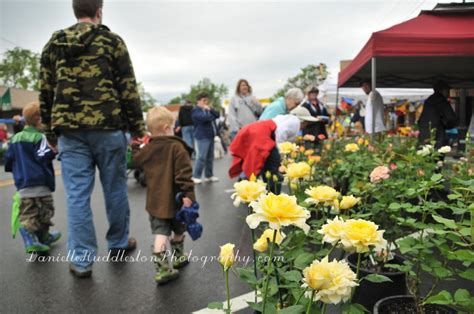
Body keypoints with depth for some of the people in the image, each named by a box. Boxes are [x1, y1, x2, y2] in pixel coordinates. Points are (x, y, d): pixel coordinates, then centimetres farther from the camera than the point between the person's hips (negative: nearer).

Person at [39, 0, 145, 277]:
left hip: (69, 130, 3)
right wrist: (137, 126, 2)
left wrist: (50, 131, 18)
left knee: (77, 194, 4)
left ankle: (81, 260, 7)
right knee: (115, 188, 11)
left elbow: (46, 91, 12)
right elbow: (128, 89, -3)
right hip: (107, 126, -2)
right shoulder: (111, 41, 1)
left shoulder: (54, 44, 12)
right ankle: (119, 243, 27)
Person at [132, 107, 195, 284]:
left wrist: (134, 147, 33)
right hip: (175, 200, -3)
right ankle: (178, 257, 38)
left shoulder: (146, 149, 1)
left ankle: (162, 267, -6)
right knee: (178, 230, 19)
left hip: (155, 200, 3)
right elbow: (184, 173, -21)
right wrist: (187, 193, -21)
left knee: (160, 232, 3)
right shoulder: (177, 147, -14)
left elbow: (136, 161, 19)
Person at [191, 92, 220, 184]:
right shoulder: (196, 110, -6)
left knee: (210, 157, 10)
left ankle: (209, 175, 18)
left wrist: (210, 110, -8)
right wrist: (212, 116, -3)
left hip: (210, 135, 8)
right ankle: (196, 176, -3)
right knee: (202, 157, -11)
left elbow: (217, 115, 8)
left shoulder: (208, 109, 20)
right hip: (202, 136, -8)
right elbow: (204, 117, -22)